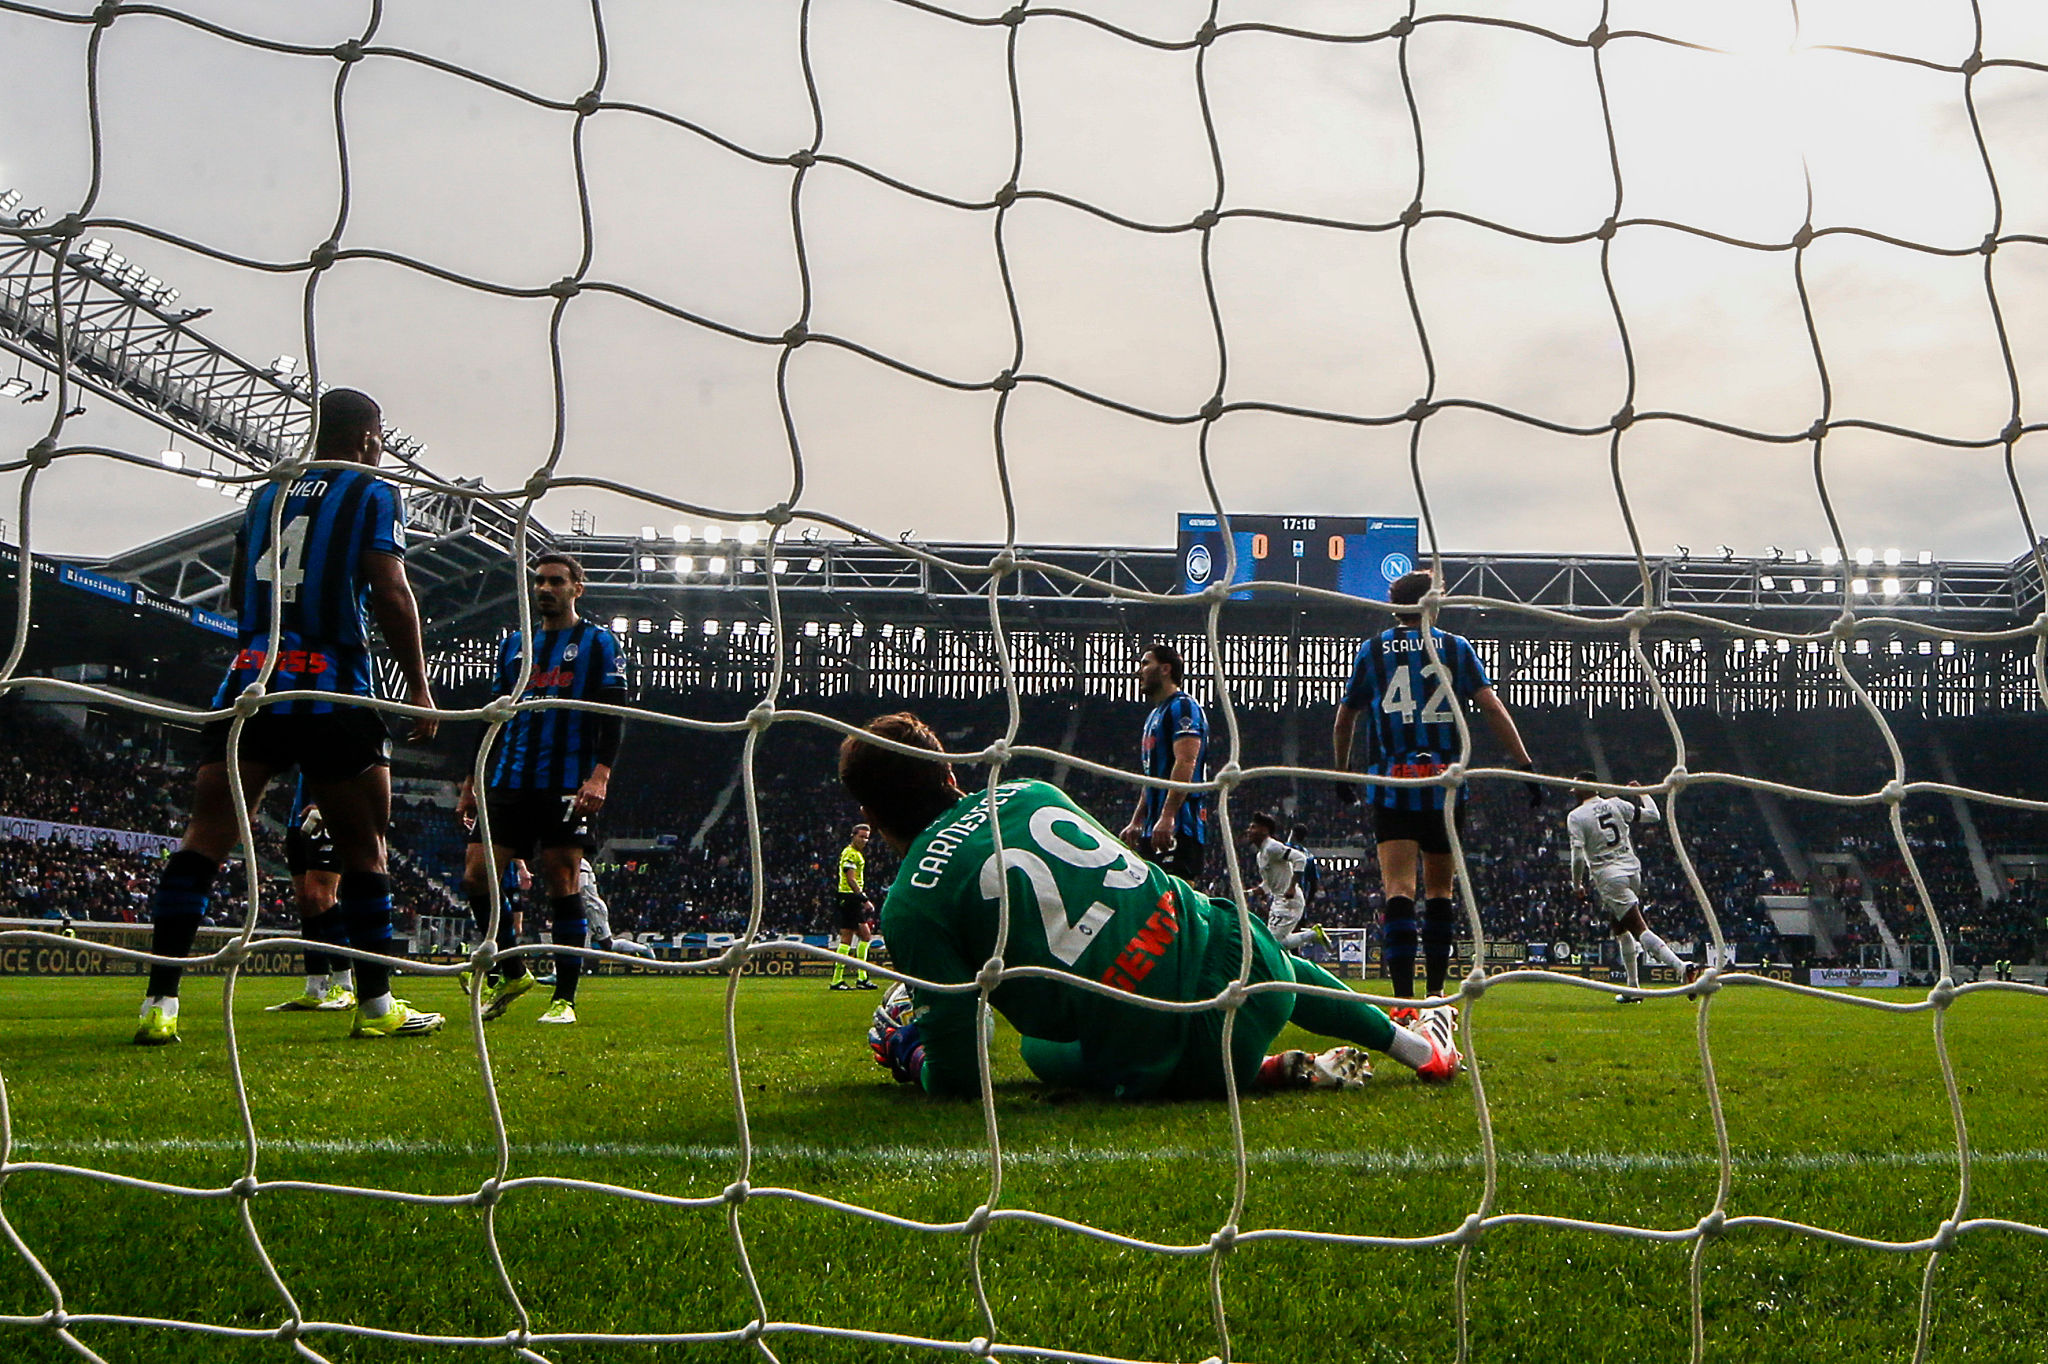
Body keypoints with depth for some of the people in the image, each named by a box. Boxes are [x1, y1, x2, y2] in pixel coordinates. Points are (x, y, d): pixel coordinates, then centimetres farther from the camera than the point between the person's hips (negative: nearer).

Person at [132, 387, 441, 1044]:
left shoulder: (266, 495, 20)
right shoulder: (373, 494, 3)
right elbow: (392, 595, -7)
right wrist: (419, 688, -3)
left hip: (248, 681, 4)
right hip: (331, 687, -4)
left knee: (206, 835, 0)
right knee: (363, 846, 7)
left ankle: (161, 1003, -9)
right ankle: (376, 1005, 11)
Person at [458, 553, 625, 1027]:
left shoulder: (598, 642, 4)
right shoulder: (514, 644, 19)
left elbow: (612, 716, -5)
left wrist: (600, 775, -18)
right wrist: (471, 782, 17)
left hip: (566, 785, -5)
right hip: (510, 782, 5)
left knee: (563, 885, -5)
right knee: (476, 875, -3)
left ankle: (564, 999, 2)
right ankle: (512, 974, 15)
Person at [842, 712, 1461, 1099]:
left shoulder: (910, 907, -6)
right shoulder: (1027, 791, 10)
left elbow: (958, 1076, -5)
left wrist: (913, 1058, 18)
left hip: (1170, 1059, -5)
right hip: (1236, 964, 5)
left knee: (1041, 1050, 28)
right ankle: (1420, 1045, 49)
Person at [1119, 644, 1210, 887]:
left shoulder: (1182, 707, -7)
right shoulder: (1154, 716, 25)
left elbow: (1186, 763, -20)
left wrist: (1167, 816, -28)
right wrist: (1136, 822, 22)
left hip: (1179, 826, -10)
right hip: (1154, 829, 10)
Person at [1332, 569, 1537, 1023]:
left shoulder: (1371, 651, 10)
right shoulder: (1455, 648, 8)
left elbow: (1345, 720, 18)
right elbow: (1493, 708, -1)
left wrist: (1342, 774, 32)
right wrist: (1525, 765, -1)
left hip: (1392, 785, -1)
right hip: (1446, 783, 1)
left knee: (1398, 888, -9)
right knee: (1439, 889, 14)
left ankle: (1404, 998, -22)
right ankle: (1436, 992, 22)